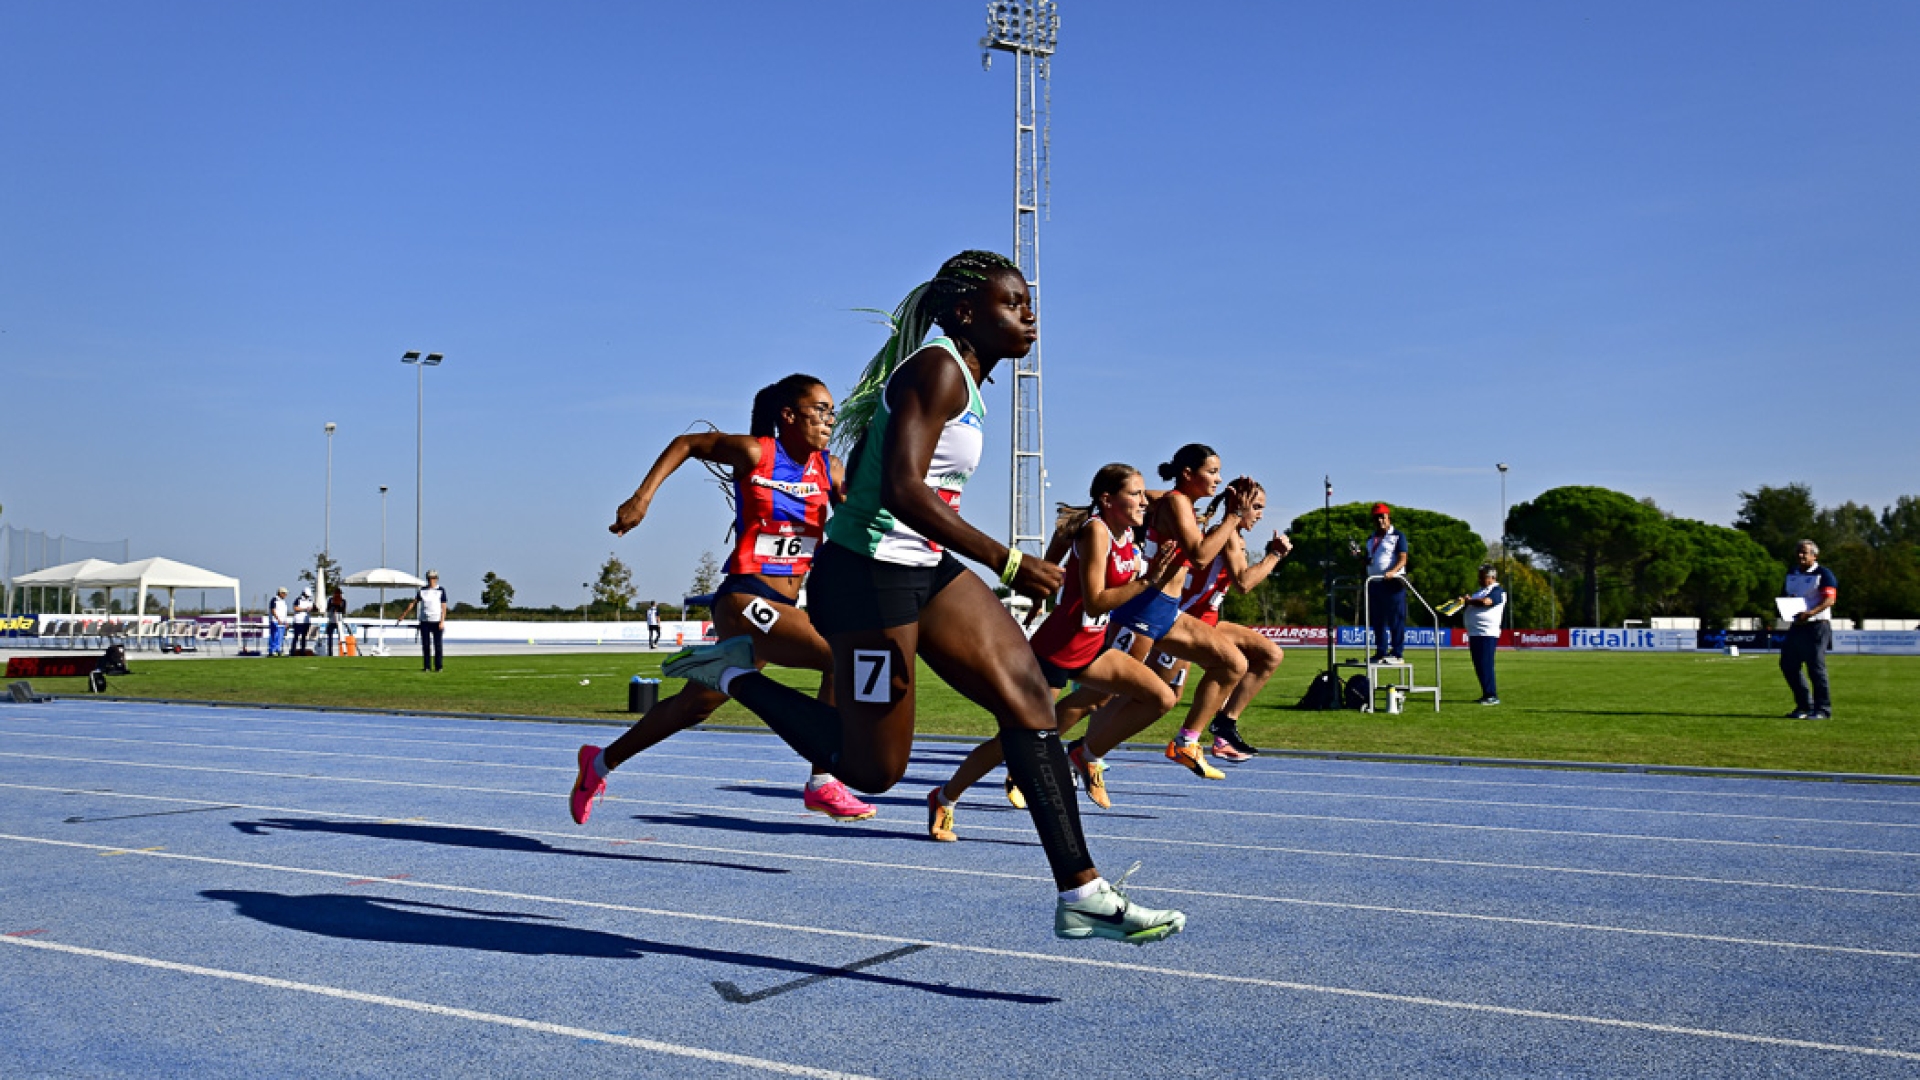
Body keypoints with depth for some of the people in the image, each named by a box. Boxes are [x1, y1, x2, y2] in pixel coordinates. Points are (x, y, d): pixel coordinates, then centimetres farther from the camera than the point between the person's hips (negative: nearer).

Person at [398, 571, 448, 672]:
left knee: (438, 645, -2)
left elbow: (443, 607, -3)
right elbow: (414, 602, 14)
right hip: (425, 621, 3)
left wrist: (442, 621, -11)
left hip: (437, 621, -3)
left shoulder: (441, 591, 1)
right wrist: (404, 615, 12)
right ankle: (427, 666, 6)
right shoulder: (422, 590, 10)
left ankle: (438, 666, 3)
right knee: (426, 645, 2)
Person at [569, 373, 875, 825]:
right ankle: (822, 783, -14)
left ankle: (601, 762, 36)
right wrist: (642, 497, -1)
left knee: (696, 704, 17)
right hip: (743, 599, -7)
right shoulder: (755, 453, -6)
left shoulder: (830, 469, 9)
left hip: (782, 606, 7)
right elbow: (687, 443, 7)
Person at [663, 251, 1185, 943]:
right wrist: (1005, 562, -27)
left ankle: (1080, 894, -3)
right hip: (870, 572, -10)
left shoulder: (964, 377, 16)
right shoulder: (939, 368, -14)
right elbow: (901, 488, -26)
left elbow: (855, 476, 21)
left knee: (1027, 693, -3)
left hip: (924, 568, 10)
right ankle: (733, 674, 15)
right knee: (873, 770, -1)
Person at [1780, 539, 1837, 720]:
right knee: (1788, 665, 7)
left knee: (1816, 668, -7)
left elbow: (1830, 599, -15)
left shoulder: (1823, 574, -4)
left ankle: (1823, 709, 1)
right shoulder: (1791, 574, 19)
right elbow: (1784, 596, 24)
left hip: (1817, 626, -8)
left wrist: (1810, 613, -30)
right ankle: (1804, 705, 19)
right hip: (1796, 626, 8)